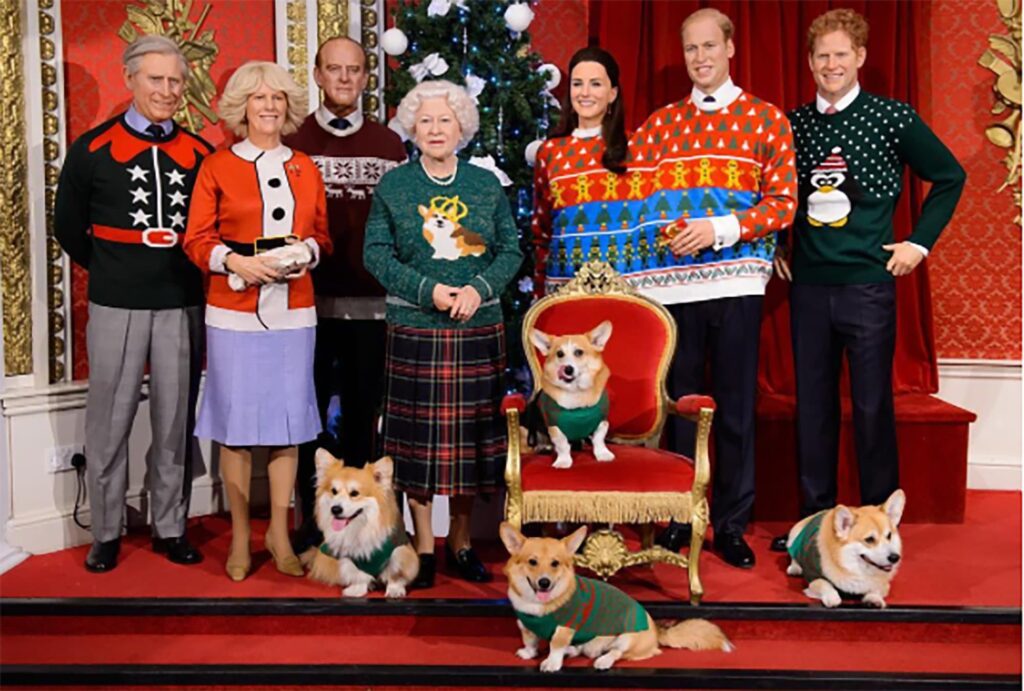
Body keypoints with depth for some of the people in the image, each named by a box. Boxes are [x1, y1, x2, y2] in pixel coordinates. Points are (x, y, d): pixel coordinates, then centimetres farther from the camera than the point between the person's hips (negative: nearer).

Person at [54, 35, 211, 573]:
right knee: (109, 423, 6)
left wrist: (192, 270, 8)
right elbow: (68, 226, 10)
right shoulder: (92, 148, 1)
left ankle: (171, 528, 21)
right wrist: (107, 269, 13)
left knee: (175, 423, 8)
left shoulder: (200, 153, 5)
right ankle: (106, 533, 19)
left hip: (182, 305, 2)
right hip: (116, 306, -1)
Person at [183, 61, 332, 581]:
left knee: (289, 421, 5)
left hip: (294, 312, 3)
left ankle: (279, 533, 19)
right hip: (234, 312, -2)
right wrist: (235, 262, -16)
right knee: (237, 424, 2)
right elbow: (196, 240, 1)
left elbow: (323, 233, 15)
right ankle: (240, 539, 16)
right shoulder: (217, 168, 4)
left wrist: (307, 252, -6)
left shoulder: (305, 169, 12)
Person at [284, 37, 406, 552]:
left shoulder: (389, 144, 9)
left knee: (364, 408, 9)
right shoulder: (294, 141, 4)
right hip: (310, 296, -1)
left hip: (373, 298, 1)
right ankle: (311, 515, 19)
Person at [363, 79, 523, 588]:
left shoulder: (486, 184, 9)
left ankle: (461, 543, 21)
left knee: (470, 435, 6)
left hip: (478, 330, 2)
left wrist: (480, 288, -11)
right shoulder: (393, 185, 4)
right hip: (414, 330, -1)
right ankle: (424, 547, 15)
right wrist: (429, 291, -13)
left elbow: (511, 250, 7)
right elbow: (376, 254, -1)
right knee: (420, 436, 2)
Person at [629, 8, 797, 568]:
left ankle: (731, 525, 15)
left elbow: (783, 201, -2)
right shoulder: (661, 122, 14)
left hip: (735, 280, -2)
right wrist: (658, 231, -10)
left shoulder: (767, 119, 6)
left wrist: (719, 229, -14)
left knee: (735, 407, 4)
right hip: (669, 283, 2)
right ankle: (676, 518, 20)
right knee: (675, 402, 8)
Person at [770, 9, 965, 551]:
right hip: (807, 286, 3)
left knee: (872, 405, 2)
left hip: (868, 284, -3)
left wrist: (919, 241, 0)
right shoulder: (792, 124, 6)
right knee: (812, 404, 9)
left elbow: (949, 177, 6)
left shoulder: (891, 117, -2)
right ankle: (815, 518, 20)